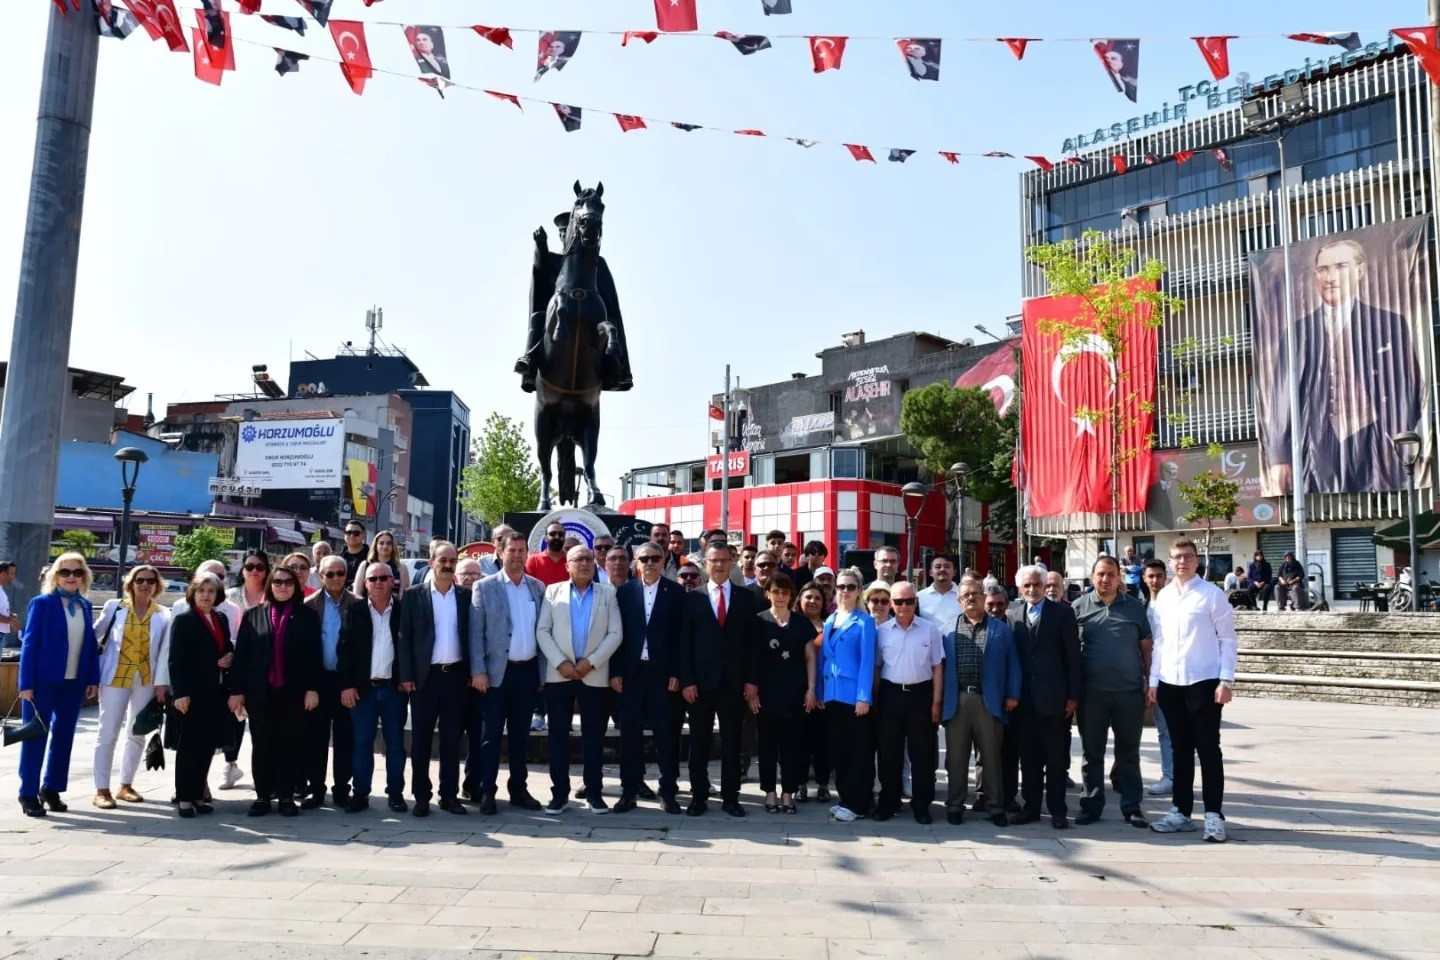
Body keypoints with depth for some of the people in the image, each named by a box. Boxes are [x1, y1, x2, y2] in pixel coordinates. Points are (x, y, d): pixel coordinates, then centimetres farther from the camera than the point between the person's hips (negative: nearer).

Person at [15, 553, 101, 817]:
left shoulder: (85, 606, 8)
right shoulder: (42, 603, -6)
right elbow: (29, 643, -9)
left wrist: (92, 678, 4)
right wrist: (26, 683, -13)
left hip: (74, 683, 5)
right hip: (44, 681, -5)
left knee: (63, 736, 11)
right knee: (36, 736, 2)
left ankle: (51, 789, 22)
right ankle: (29, 793, 11)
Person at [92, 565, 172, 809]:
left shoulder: (163, 615, 3)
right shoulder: (114, 607, 1)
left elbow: (165, 651, 1)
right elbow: (94, 634, 4)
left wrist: (162, 683, -4)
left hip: (146, 680, 2)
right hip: (115, 677, -2)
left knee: (137, 735, 10)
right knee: (108, 734, -1)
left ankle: (125, 785, 23)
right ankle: (101, 790, 8)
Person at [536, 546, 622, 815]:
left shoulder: (608, 593, 7)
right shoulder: (553, 591, 8)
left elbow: (615, 634, 0)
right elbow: (542, 631, 1)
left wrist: (591, 661, -11)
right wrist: (560, 663, -10)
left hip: (595, 675, 0)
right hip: (559, 674, 0)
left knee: (594, 736, 4)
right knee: (558, 735, 3)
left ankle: (594, 792, 14)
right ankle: (559, 792, 12)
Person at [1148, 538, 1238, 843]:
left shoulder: (1212, 594, -4)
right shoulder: (1162, 598, 9)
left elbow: (1228, 639, -5)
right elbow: (1158, 643, 10)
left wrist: (1226, 680, -11)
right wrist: (1153, 682, 7)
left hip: (1204, 681, -4)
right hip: (1170, 683, 5)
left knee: (1208, 749, 1)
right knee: (1180, 749, 12)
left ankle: (1214, 815, 9)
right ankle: (1181, 811, 20)